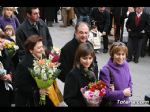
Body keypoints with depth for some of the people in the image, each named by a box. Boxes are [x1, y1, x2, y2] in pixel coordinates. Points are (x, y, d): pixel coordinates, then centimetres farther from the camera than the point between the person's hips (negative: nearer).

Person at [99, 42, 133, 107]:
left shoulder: (125, 65, -5)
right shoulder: (106, 70, -22)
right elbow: (106, 93, -22)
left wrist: (129, 91, -9)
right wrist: (122, 93, -17)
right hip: (112, 104, -5)